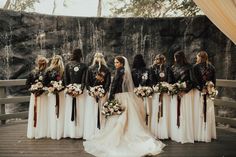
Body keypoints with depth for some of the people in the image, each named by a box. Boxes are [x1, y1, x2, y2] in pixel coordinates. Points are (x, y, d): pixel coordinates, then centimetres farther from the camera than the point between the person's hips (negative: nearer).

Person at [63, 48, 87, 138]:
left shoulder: (67, 65, 3)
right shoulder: (83, 66, -4)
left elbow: (65, 78, 2)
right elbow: (84, 80, -8)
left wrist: (68, 88, 5)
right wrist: (81, 89, -5)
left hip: (70, 89, 2)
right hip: (80, 89, -2)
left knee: (69, 111, 8)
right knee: (80, 111, 3)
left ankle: (70, 132, 14)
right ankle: (78, 132, 6)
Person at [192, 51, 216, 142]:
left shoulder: (196, 67, -8)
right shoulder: (212, 67, 5)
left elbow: (195, 80, -12)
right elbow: (214, 81, 6)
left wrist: (201, 87, -1)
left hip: (198, 92, -4)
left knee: (199, 113, 2)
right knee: (208, 113, 10)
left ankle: (199, 135, 7)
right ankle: (208, 134, 18)